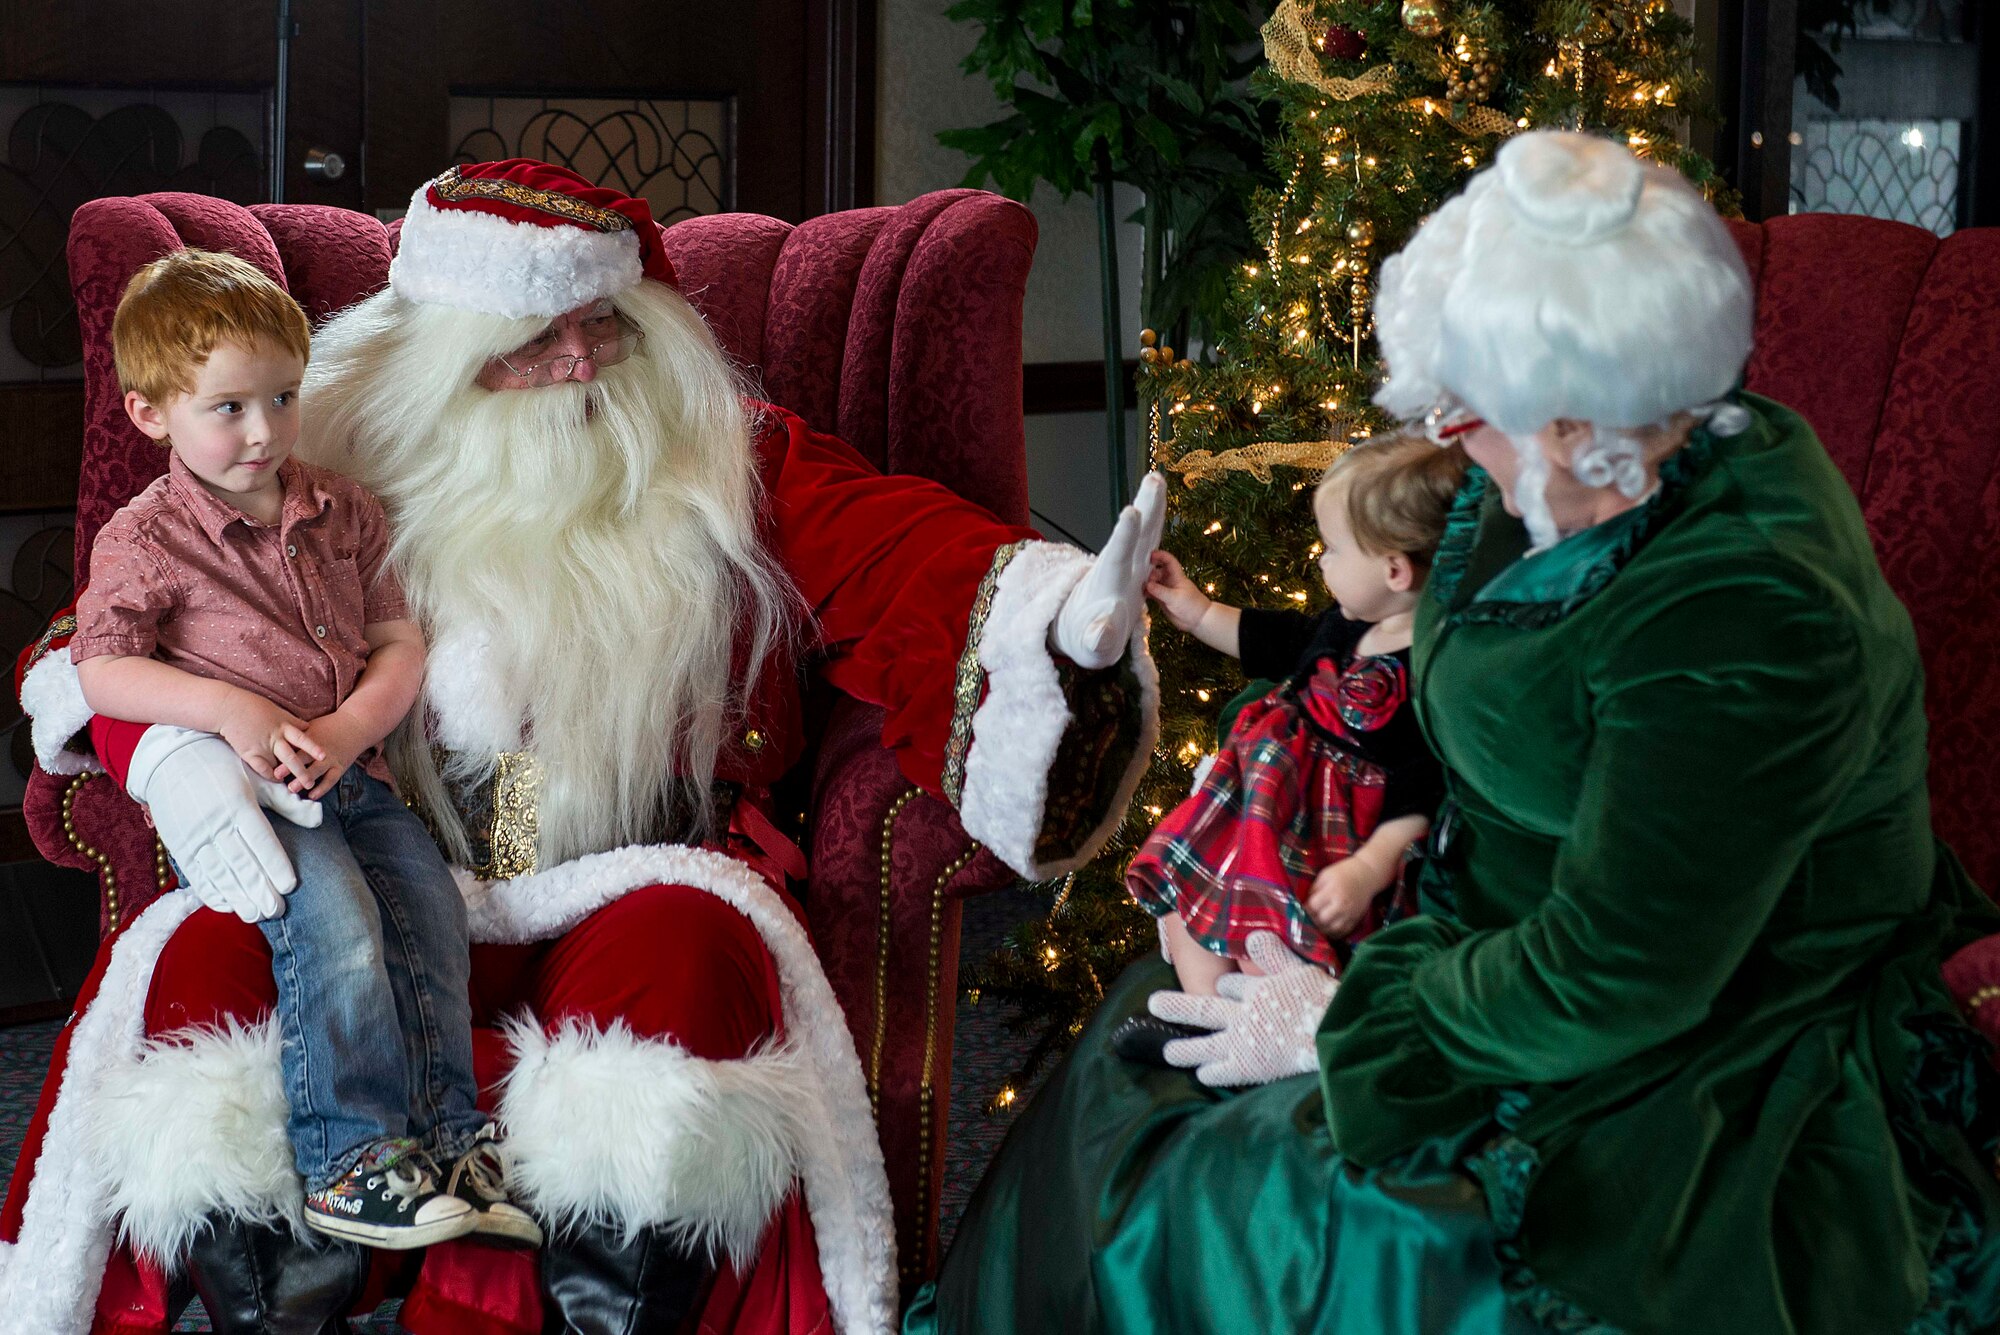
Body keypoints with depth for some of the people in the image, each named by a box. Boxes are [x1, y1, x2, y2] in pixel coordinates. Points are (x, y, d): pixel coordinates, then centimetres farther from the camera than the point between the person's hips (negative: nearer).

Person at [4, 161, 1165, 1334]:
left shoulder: (739, 467, 16)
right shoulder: (349, 479, 15)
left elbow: (909, 558, 1)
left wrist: (1064, 611, -22)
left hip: (644, 889, -1)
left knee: (683, 942, -37)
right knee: (210, 957, -29)